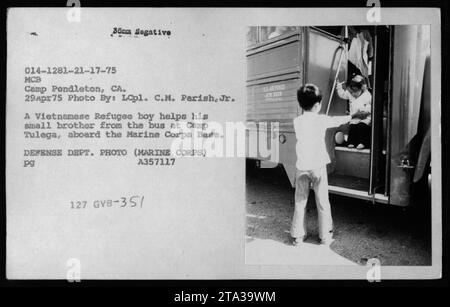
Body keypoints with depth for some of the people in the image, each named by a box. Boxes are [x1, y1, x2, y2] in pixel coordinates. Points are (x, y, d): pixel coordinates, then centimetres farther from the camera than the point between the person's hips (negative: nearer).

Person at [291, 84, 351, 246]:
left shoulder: (297, 121, 2)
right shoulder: (321, 120, -5)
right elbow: (336, 121, 12)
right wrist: (349, 117, 34)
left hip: (302, 167, 2)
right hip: (318, 166, -2)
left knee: (300, 202, 10)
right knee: (323, 202, 9)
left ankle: (298, 236, 16)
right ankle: (325, 236, 18)